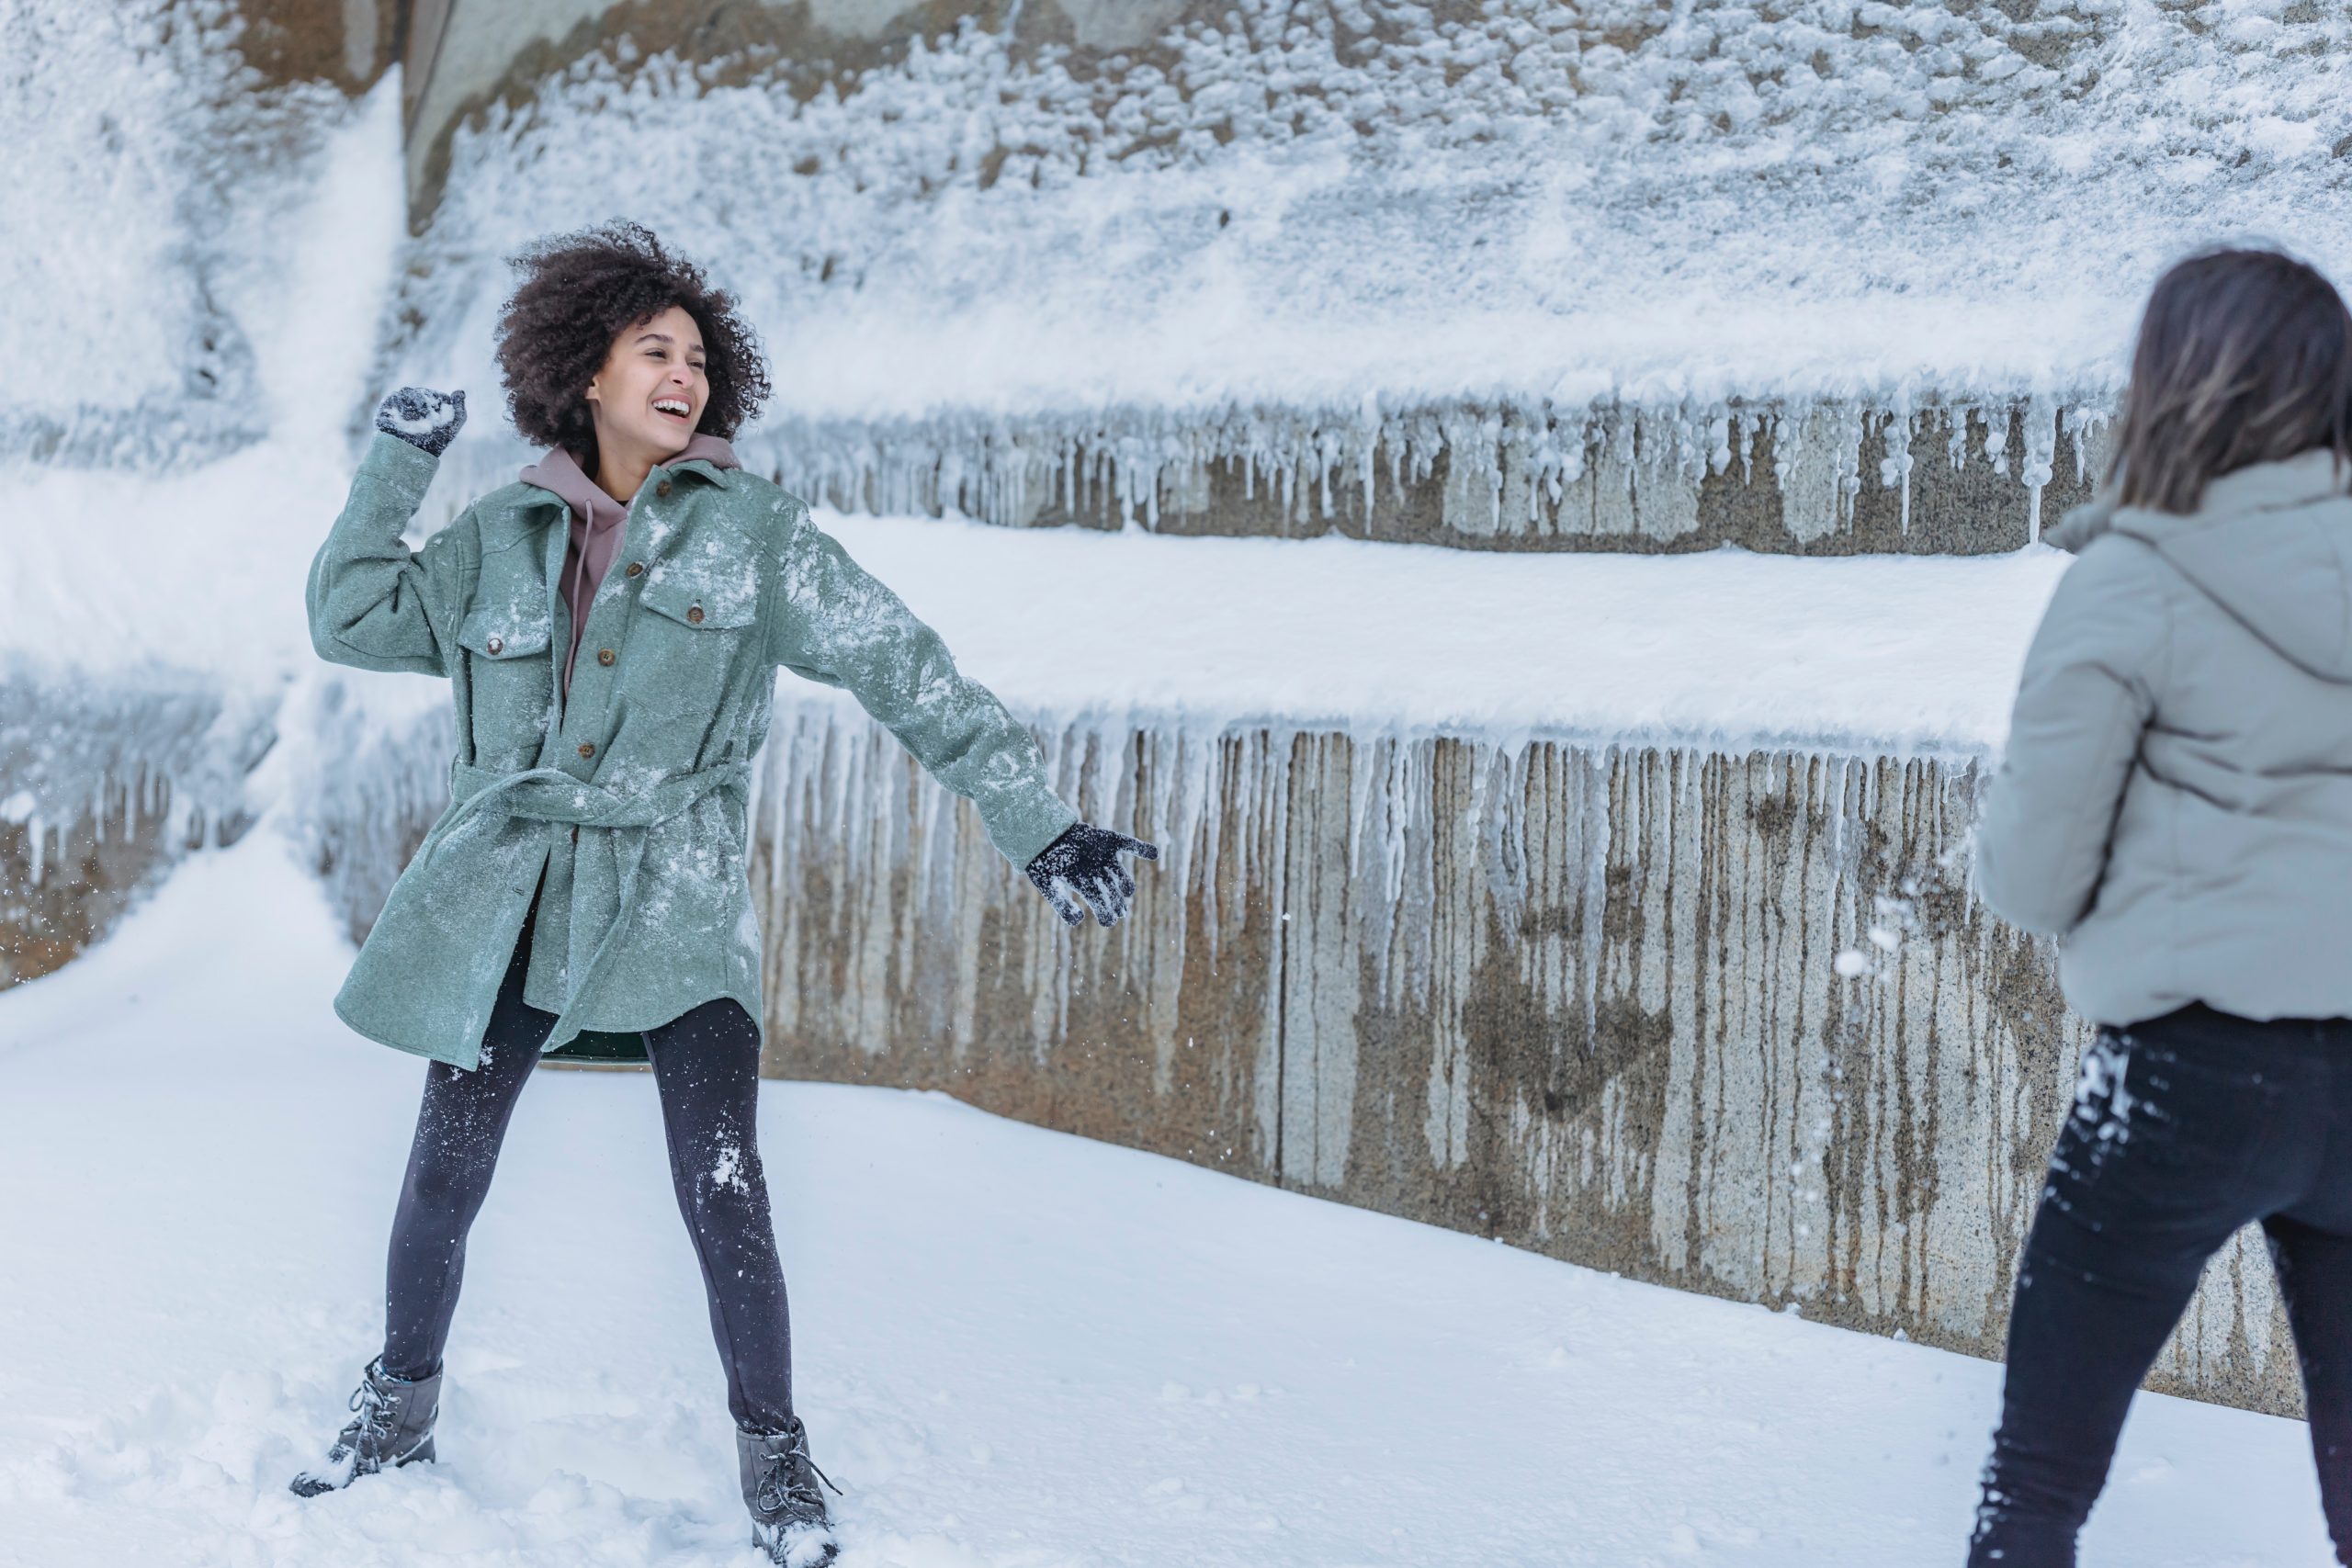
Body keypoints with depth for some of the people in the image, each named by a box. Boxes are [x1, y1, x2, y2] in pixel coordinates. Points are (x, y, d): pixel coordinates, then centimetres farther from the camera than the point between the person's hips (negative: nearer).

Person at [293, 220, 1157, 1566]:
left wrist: (1042, 829, -9)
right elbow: (353, 618, 12)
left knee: (723, 1197, -12)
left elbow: (916, 676, -4)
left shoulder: (755, 531, -1)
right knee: (445, 1179, 8)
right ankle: (403, 1407, 32)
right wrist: (397, 462, 6)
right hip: (509, 899, 3)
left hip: (678, 903, -2)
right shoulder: (505, 536, 7)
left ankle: (775, 1455, 9)